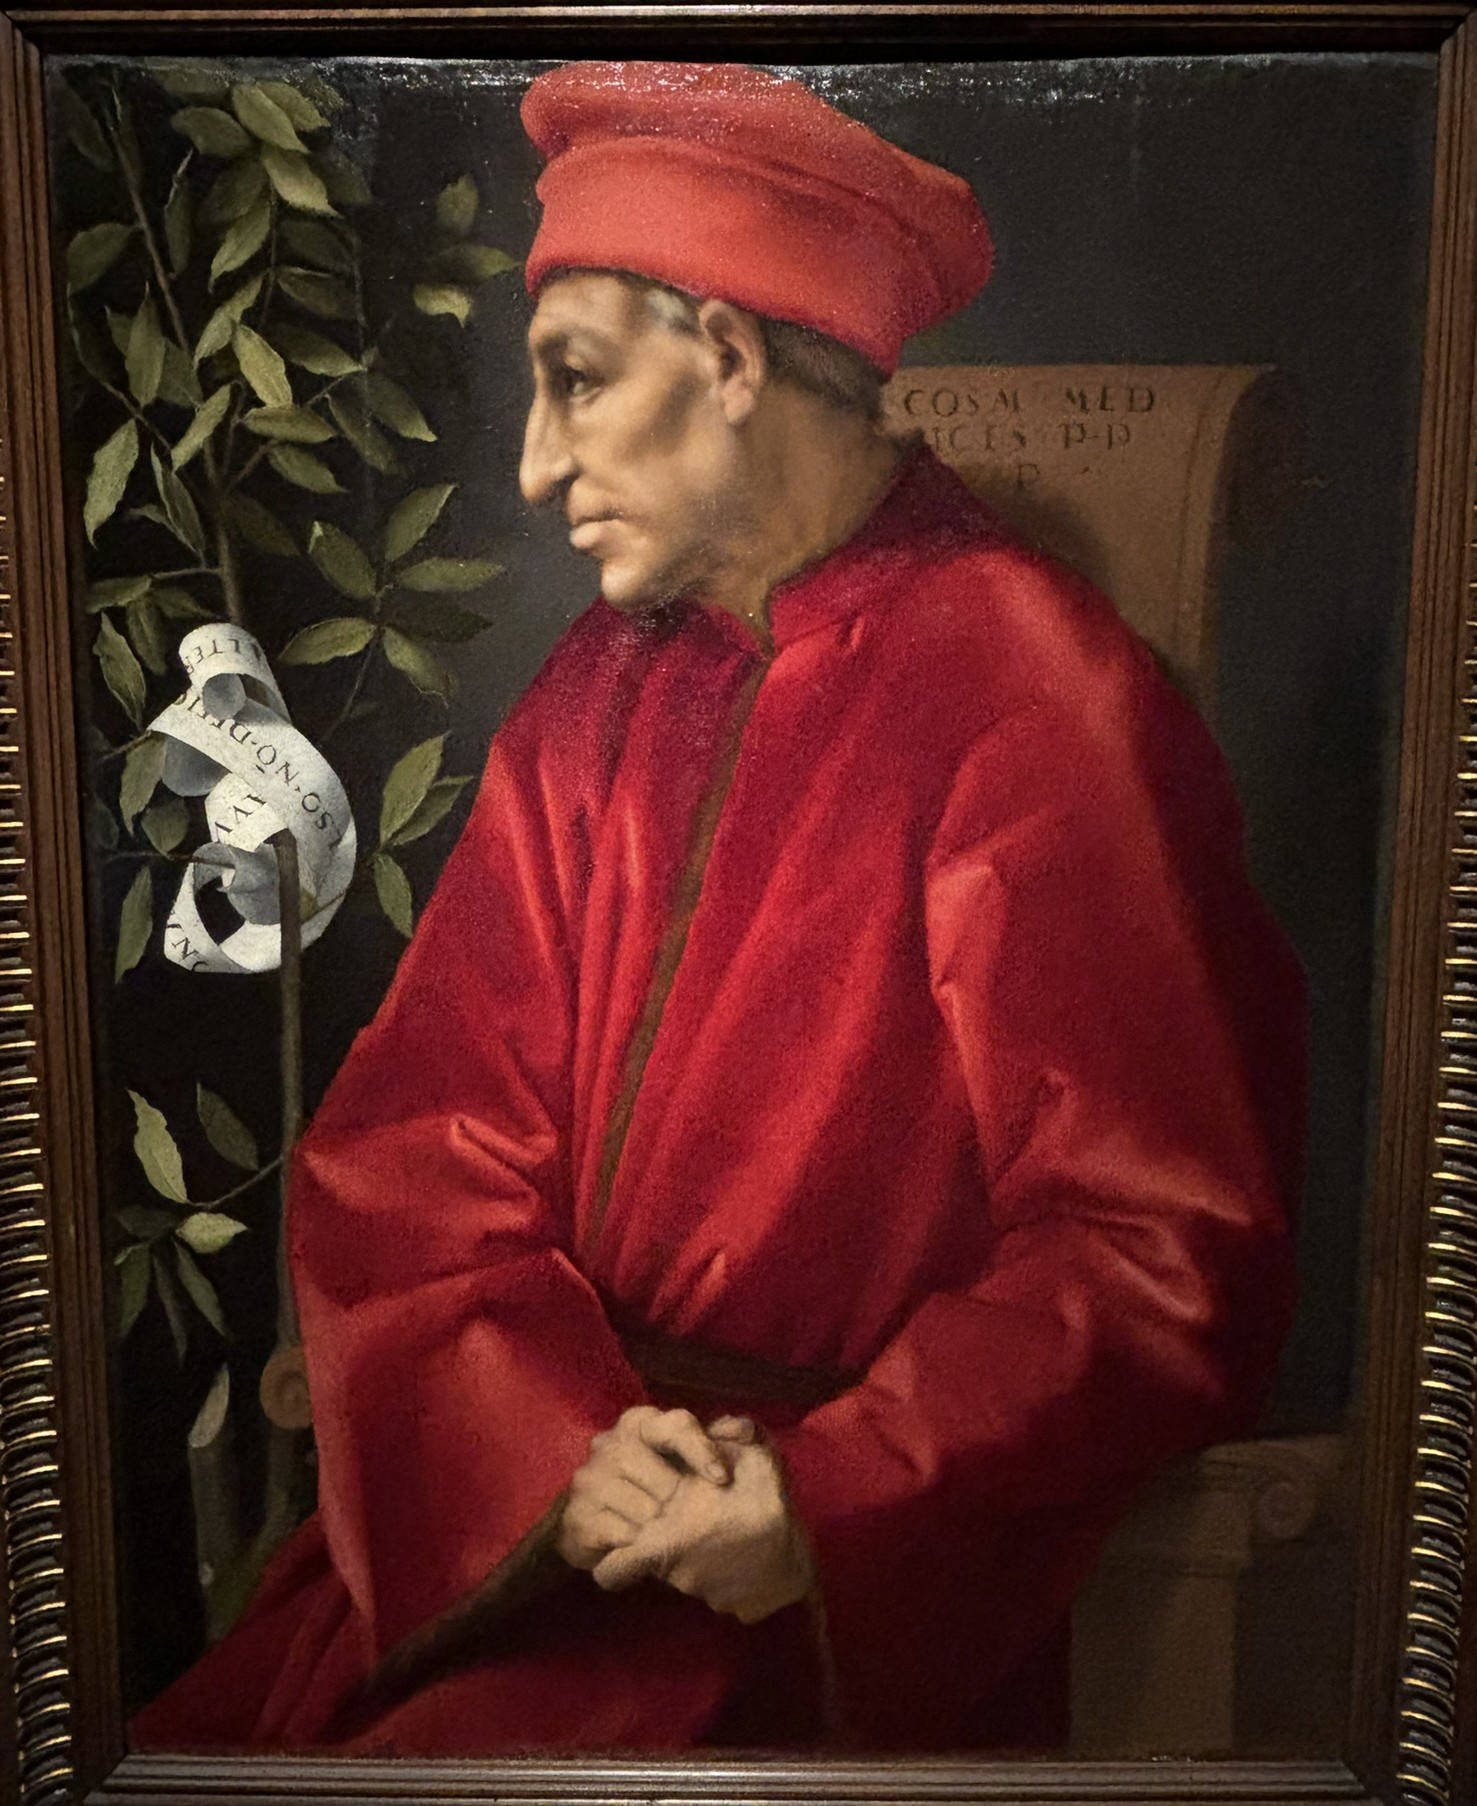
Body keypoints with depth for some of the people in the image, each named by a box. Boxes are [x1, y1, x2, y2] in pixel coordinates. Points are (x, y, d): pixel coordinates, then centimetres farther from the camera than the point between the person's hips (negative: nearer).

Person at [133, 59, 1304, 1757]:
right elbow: (407, 1138, 0)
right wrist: (550, 1434, -15)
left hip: (868, 1577, -4)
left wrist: (836, 1504, -21)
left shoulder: (1031, 706, -12)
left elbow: (1159, 1248, -12)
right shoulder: (596, 695, 4)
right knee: (215, 1722, -5)